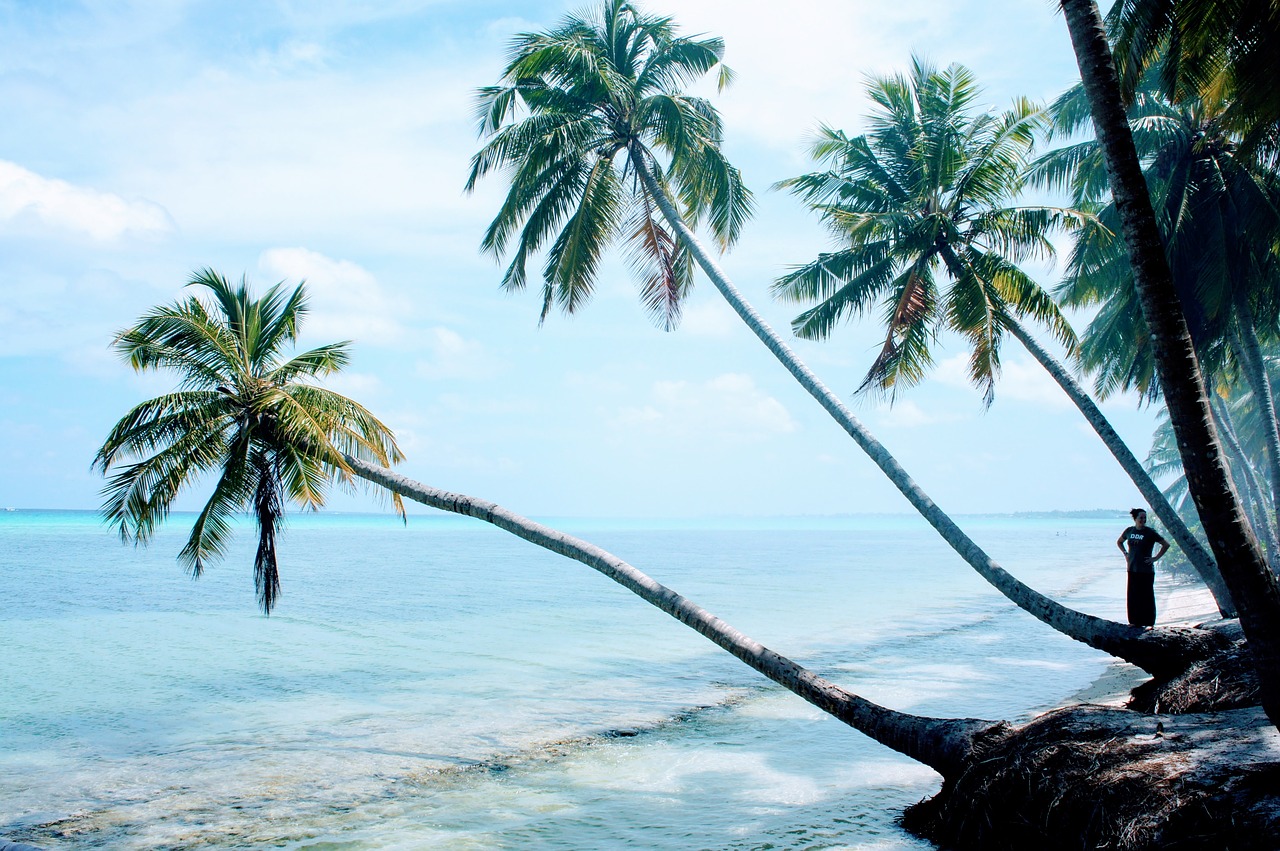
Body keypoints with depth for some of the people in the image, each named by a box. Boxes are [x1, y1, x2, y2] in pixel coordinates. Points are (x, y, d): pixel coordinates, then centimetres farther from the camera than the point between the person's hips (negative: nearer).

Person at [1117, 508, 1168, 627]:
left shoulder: (1150, 532, -7)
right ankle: (1136, 621, 16)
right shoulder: (1129, 531, 6)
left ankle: (1149, 622, 5)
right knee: (1133, 596, 7)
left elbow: (1166, 545, -4)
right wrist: (1125, 553, 12)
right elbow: (1119, 542, 25)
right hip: (1132, 569, 4)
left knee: (1147, 597, -1)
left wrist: (1156, 558, -7)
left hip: (1146, 570, -4)